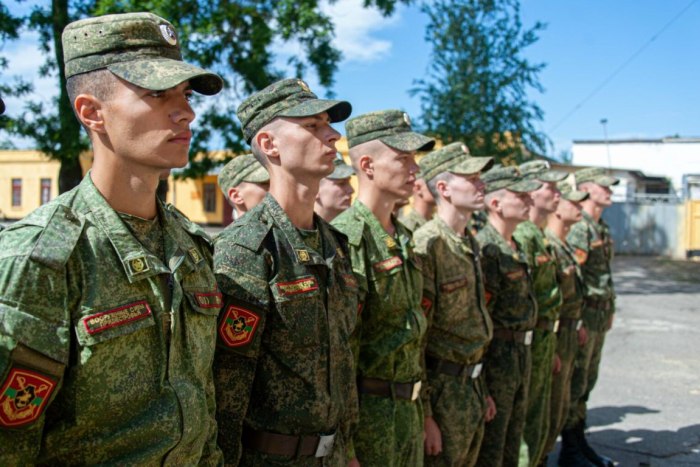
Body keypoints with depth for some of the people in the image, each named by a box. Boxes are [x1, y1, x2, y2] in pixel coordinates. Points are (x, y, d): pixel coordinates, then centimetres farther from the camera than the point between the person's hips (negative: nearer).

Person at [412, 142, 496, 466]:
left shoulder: (469, 243, 10)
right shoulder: (426, 246, -19)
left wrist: (482, 390, 19)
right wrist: (423, 415, -19)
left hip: (471, 386, 8)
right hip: (441, 391, -8)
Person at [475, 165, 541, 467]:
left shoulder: (515, 246, 13)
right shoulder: (485, 247, -18)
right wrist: (482, 364, -19)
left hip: (521, 350, 9)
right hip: (497, 355, -9)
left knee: (513, 435, 19)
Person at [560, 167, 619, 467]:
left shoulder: (602, 228, 15)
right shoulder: (577, 227, -15)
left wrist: (609, 309, 20)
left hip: (600, 315, 9)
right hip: (582, 312, -9)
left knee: (587, 381, 16)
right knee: (574, 383, -1)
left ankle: (579, 442, 27)